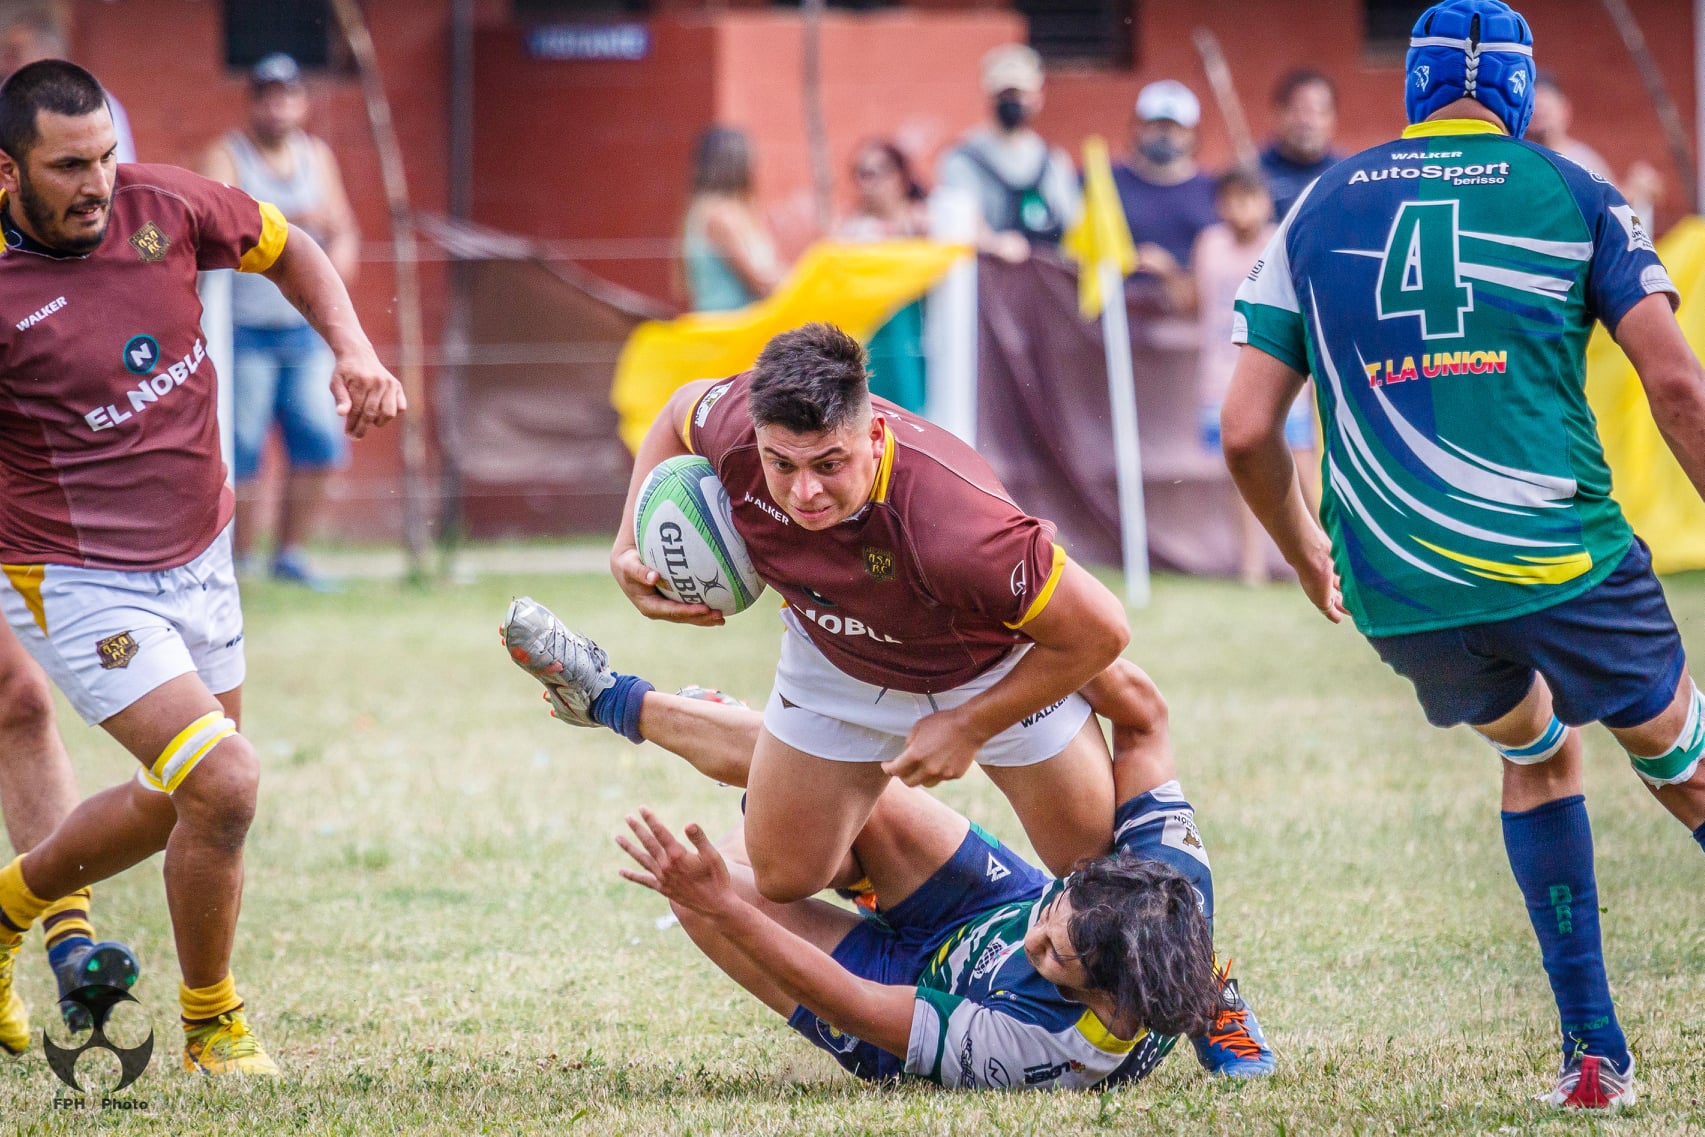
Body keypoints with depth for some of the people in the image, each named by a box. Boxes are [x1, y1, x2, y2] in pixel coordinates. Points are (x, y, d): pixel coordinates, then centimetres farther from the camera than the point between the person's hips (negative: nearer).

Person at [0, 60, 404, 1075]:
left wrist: (355, 349, 0)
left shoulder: (165, 207, -6)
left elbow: (285, 250, 14)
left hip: (199, 560, 7)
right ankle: (213, 1027, 4)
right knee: (224, 783, -19)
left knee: (180, 801, 19)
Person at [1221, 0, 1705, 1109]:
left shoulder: (1320, 210, 12)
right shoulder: (1574, 196, 4)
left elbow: (1248, 434, 9)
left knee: (1536, 753, 26)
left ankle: (1593, 1054, 20)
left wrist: (1306, 554, 25)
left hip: (1394, 586, 3)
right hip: (1561, 553, -3)